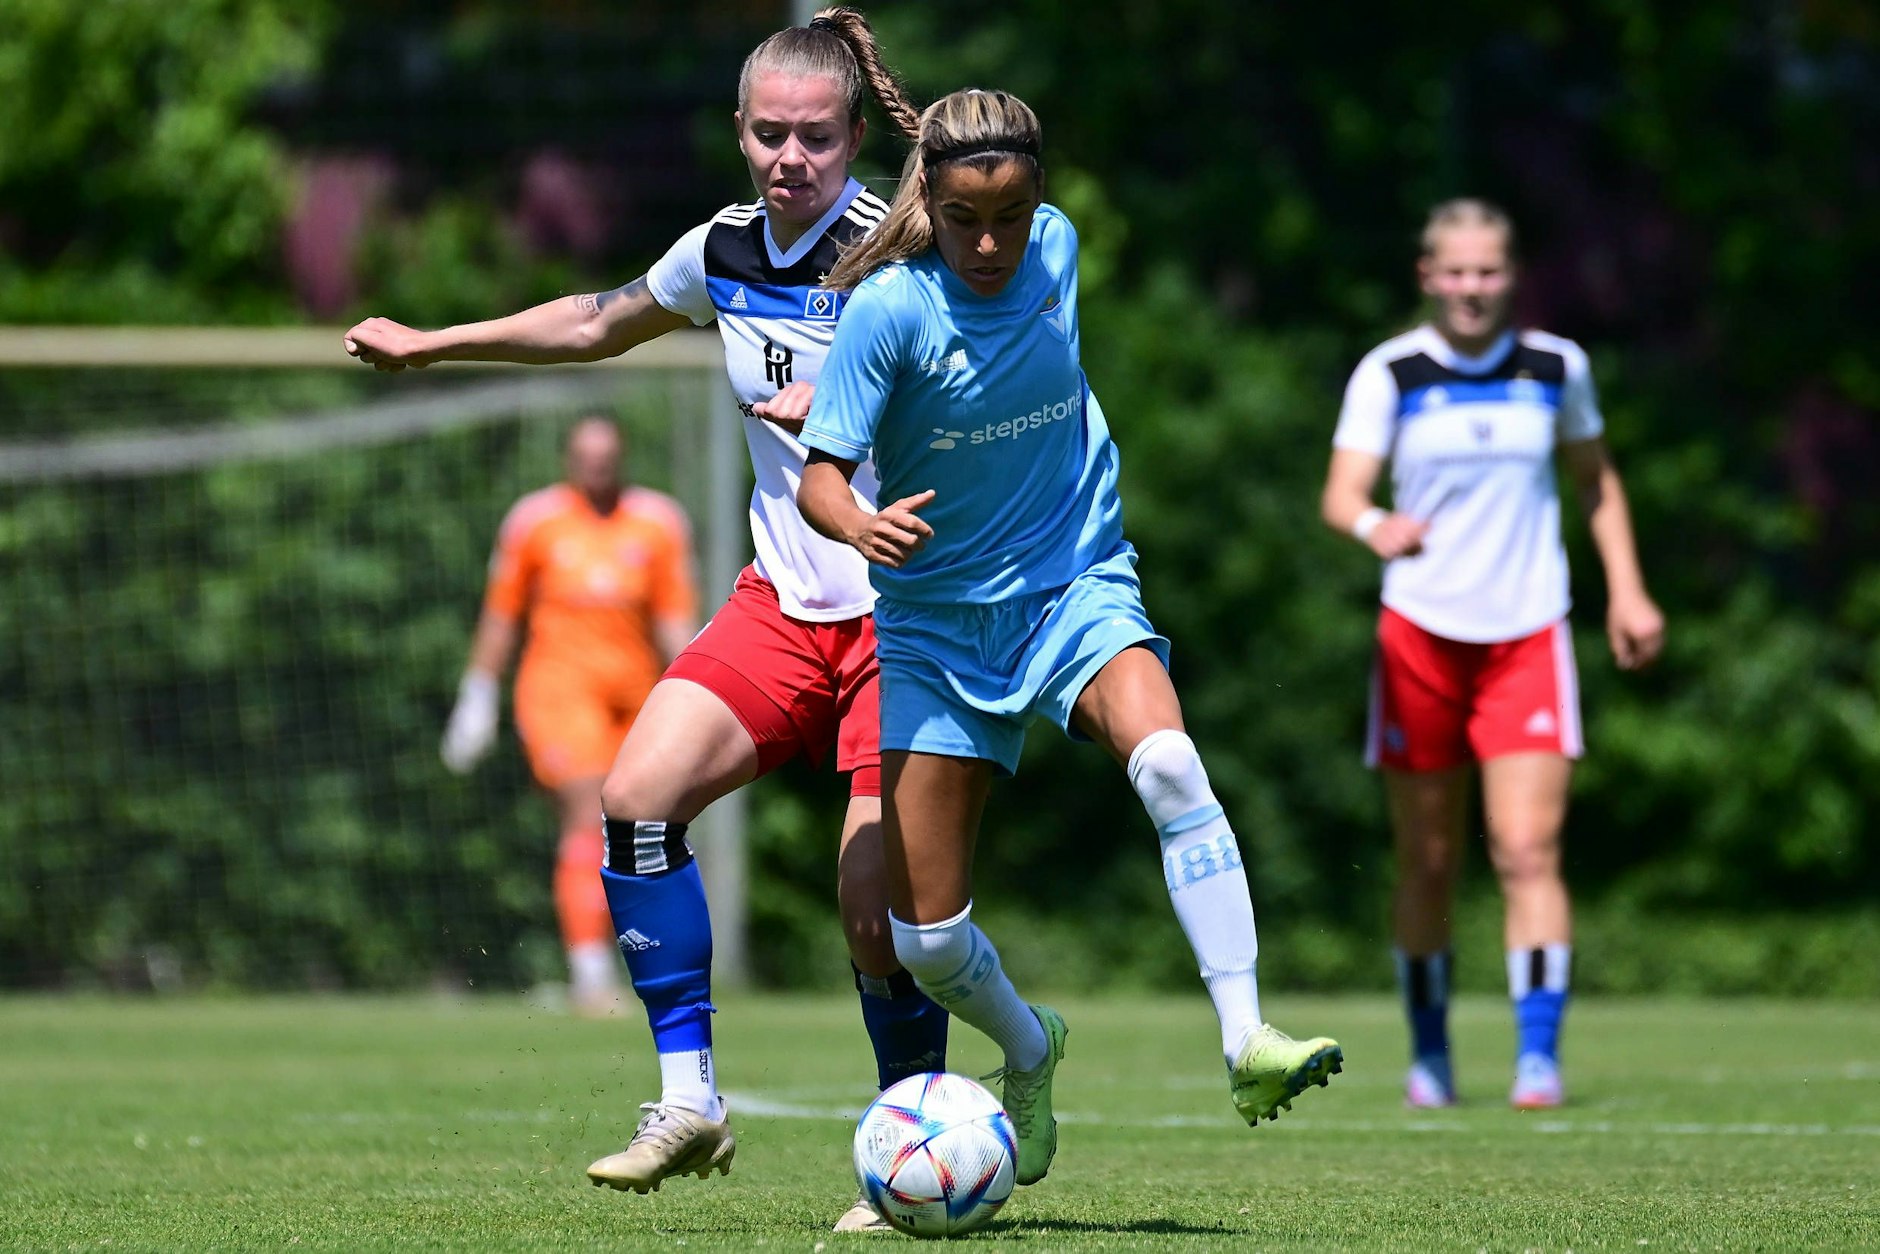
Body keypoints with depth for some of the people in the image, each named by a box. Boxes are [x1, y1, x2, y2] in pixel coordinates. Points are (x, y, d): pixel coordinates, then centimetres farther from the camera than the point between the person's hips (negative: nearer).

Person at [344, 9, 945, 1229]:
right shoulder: (723, 253, 5)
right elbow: (598, 323, 25)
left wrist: (841, 409, -29)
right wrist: (434, 344, 31)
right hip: (783, 602, 6)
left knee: (876, 911, -11)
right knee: (638, 797, -13)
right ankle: (689, 1100, -5)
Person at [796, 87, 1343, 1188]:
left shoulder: (1056, 247, -6)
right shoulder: (892, 306, -17)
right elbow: (819, 476, -17)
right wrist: (858, 525, -36)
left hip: (1078, 589, 1)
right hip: (939, 622, -1)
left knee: (1168, 763, -32)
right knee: (927, 937, -3)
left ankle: (1248, 1043, -35)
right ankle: (1029, 1052, 31)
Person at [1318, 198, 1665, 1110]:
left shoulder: (1555, 367, 5)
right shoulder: (1390, 373, -3)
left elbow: (1596, 480, 20)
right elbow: (1341, 495, -13)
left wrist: (1626, 590, 13)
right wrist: (1373, 525, -35)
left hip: (1528, 638, 1)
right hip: (1420, 633, -1)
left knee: (1528, 851, -13)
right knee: (1428, 863, 4)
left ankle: (1539, 1053, -15)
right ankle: (1429, 1053, 20)